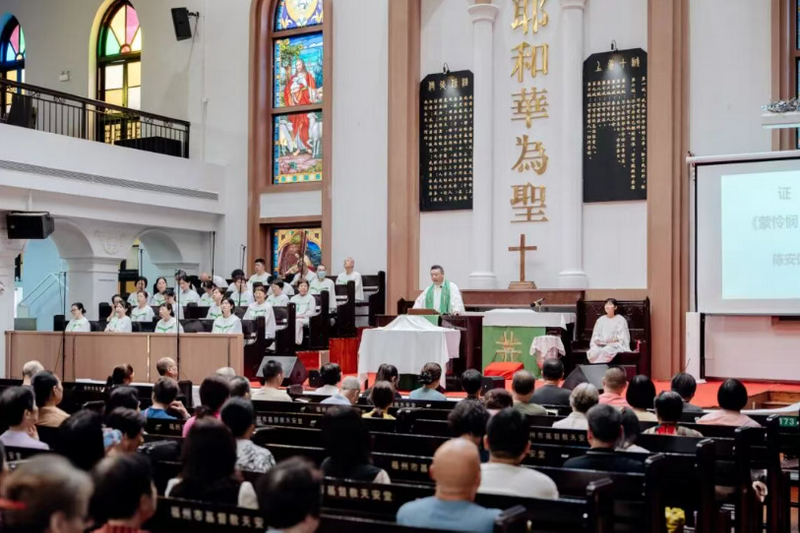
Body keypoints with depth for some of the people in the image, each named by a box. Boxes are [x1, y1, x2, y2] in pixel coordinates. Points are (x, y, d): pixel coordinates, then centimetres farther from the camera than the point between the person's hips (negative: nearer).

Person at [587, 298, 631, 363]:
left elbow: (622, 339, -2)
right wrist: (597, 341, -7)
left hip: (616, 345, -3)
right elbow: (595, 336, 16)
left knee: (605, 352, -37)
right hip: (600, 345, 3)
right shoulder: (600, 320, 17)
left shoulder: (621, 320, 4)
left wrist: (610, 341, -16)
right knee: (593, 352, -31)